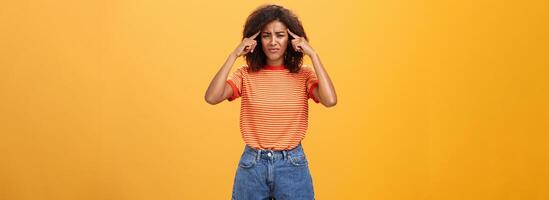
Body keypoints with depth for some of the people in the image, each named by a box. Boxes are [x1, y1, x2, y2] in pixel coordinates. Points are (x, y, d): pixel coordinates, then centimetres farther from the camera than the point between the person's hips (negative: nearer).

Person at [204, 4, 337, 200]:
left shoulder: (303, 74, -3)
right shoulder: (246, 74, -3)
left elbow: (330, 100, -22)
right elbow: (211, 97, -18)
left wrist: (313, 55, -17)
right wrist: (233, 56, -15)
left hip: (292, 165, 0)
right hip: (252, 165, 1)